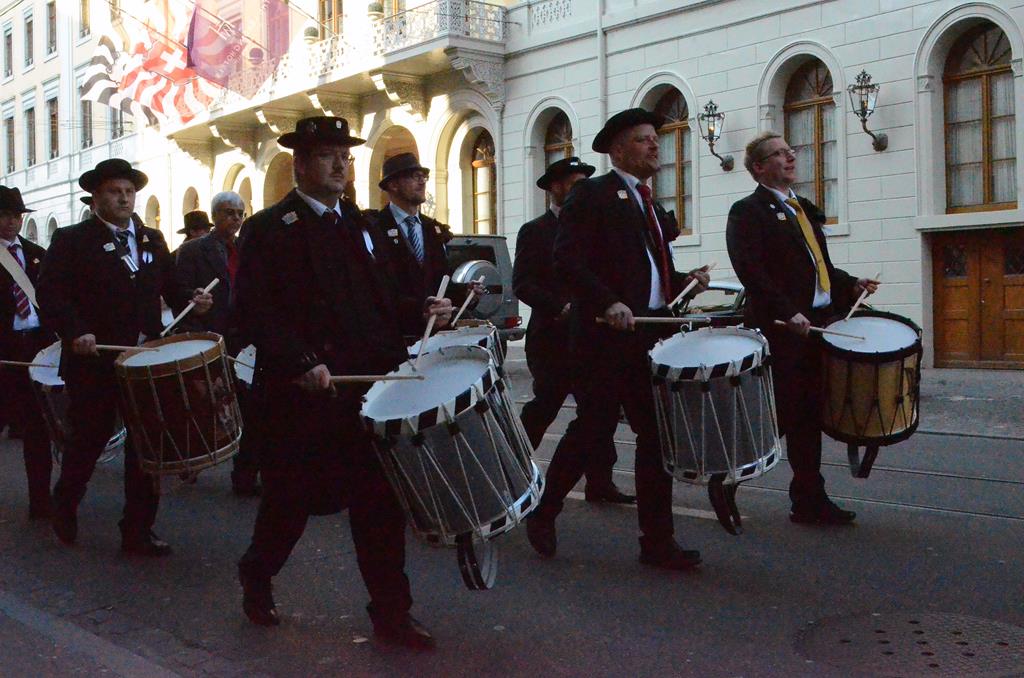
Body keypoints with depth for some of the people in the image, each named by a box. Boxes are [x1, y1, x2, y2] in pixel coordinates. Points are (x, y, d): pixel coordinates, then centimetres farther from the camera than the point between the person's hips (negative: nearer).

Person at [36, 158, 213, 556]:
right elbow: (50, 294, -10)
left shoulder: (153, 240, 14)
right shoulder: (71, 240, -1)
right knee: (89, 440, 9)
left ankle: (138, 531, 14)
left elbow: (169, 286, 15)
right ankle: (64, 505, 36)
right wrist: (76, 331, -25)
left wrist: (192, 301, -6)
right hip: (93, 359, -4)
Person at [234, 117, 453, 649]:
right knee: (294, 496, 9)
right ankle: (257, 577, 36)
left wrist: (420, 313, 2)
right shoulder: (269, 229, -2)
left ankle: (391, 611, 12)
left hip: (369, 385, 5)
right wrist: (300, 363, -23)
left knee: (380, 500, 4)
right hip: (303, 391, -5)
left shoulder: (360, 225, 18)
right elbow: (255, 309, -12)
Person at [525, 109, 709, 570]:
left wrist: (685, 281, 7)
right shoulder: (592, 195, -4)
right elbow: (567, 262, -14)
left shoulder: (652, 207, 21)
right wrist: (608, 303, -26)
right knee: (593, 429, -1)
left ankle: (658, 541, 12)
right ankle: (542, 513, 20)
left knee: (656, 436, 5)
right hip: (606, 336, -7)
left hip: (653, 336, 7)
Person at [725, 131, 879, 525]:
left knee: (809, 417, 11)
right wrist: (789, 313, -25)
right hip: (779, 330, -8)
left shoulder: (804, 208, 21)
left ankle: (810, 500, 18)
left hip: (816, 325, 8)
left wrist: (851, 285, 9)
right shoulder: (748, 211, -5)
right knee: (780, 415, -6)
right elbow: (752, 271, -17)